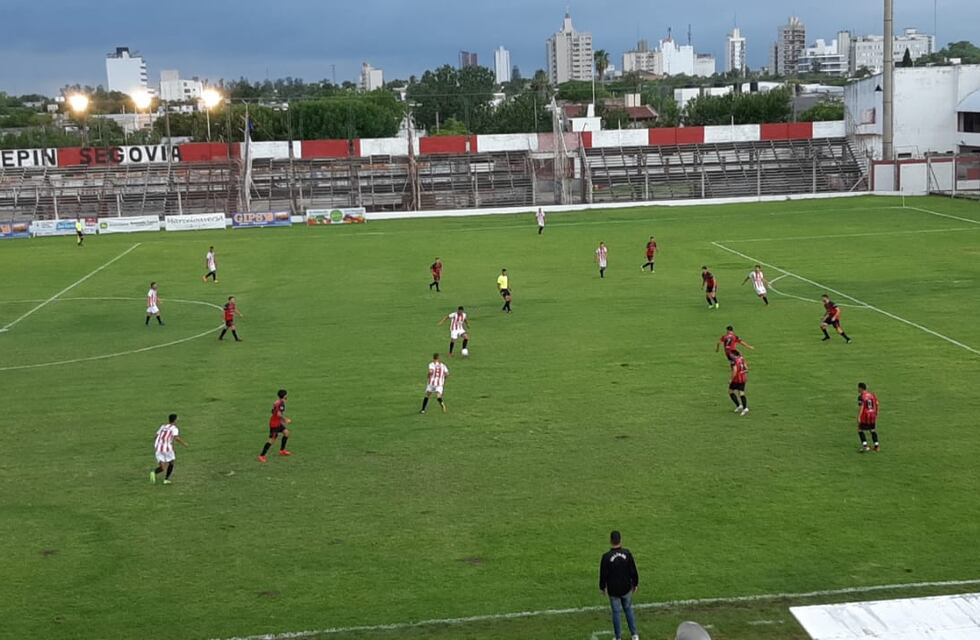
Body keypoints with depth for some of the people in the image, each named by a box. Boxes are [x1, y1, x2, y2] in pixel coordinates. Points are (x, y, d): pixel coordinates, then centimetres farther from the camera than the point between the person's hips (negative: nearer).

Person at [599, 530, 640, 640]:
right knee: (628, 609, 19)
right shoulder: (627, 553, -12)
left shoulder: (606, 557, -17)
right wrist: (635, 584, 11)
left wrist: (602, 587, 7)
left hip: (613, 590, -2)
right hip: (626, 588, 2)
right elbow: (633, 570, -3)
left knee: (616, 612, 9)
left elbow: (603, 574, -9)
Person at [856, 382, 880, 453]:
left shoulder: (861, 396, -10)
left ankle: (865, 446, -7)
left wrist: (858, 418, -17)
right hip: (872, 415, 6)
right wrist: (876, 415, 21)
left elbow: (861, 407, -17)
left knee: (860, 430, 4)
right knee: (873, 430, 19)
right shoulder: (873, 395, 10)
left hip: (865, 415, -6)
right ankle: (876, 446, 19)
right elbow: (876, 405, 12)